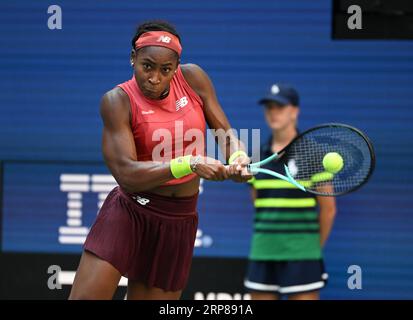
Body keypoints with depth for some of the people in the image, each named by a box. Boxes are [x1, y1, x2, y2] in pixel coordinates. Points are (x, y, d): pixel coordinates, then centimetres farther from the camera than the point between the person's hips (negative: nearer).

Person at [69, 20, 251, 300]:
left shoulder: (193, 78, 0)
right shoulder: (118, 101, -11)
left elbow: (226, 133, 7)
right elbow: (126, 174, -21)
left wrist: (238, 158, -18)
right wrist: (191, 164, -31)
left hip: (180, 221, 4)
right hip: (129, 213, -3)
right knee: (86, 296, -16)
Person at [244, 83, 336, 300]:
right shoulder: (259, 156, 11)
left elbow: (328, 209, 0)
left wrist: (315, 247, 6)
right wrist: (268, 239, 11)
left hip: (300, 256, -5)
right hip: (262, 253, 5)